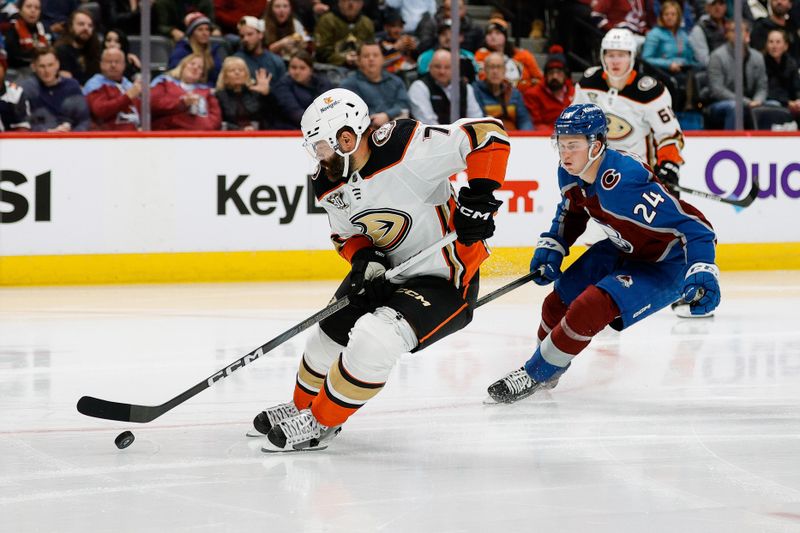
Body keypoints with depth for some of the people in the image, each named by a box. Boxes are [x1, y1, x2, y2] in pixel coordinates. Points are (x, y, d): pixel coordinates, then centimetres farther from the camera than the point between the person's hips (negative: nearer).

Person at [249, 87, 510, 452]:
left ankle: (319, 424, -4)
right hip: (386, 272, 8)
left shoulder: (406, 149, -28)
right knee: (329, 335, 16)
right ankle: (302, 407, 46)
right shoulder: (328, 185, -4)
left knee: (373, 340, -25)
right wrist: (365, 261, -11)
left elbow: (488, 134, -26)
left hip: (443, 281, -8)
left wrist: (479, 197, -30)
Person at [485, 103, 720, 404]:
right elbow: (571, 212, 16)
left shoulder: (623, 182, -37)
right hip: (622, 250, 9)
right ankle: (547, 372, 36)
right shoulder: (570, 175, -9)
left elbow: (693, 224, -37)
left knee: (590, 308, -24)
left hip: (665, 264, -9)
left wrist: (702, 272, -48)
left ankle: (535, 375, -5)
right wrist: (550, 249, 5)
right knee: (558, 303, 10)